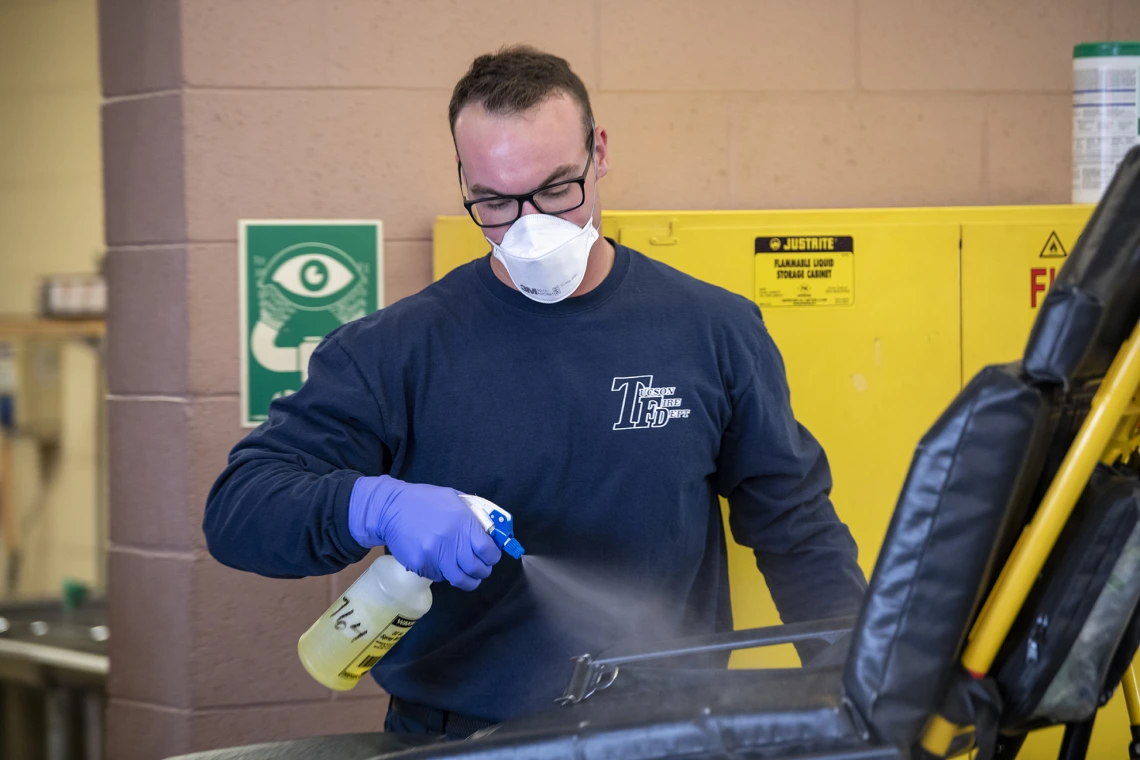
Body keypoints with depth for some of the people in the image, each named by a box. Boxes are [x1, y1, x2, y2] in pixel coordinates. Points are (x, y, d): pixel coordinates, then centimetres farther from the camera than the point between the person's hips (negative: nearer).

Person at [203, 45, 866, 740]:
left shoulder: (715, 332, 6)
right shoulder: (396, 349, 1)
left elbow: (798, 527, 15)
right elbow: (238, 507, -3)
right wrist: (376, 507, -22)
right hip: (454, 734, 3)